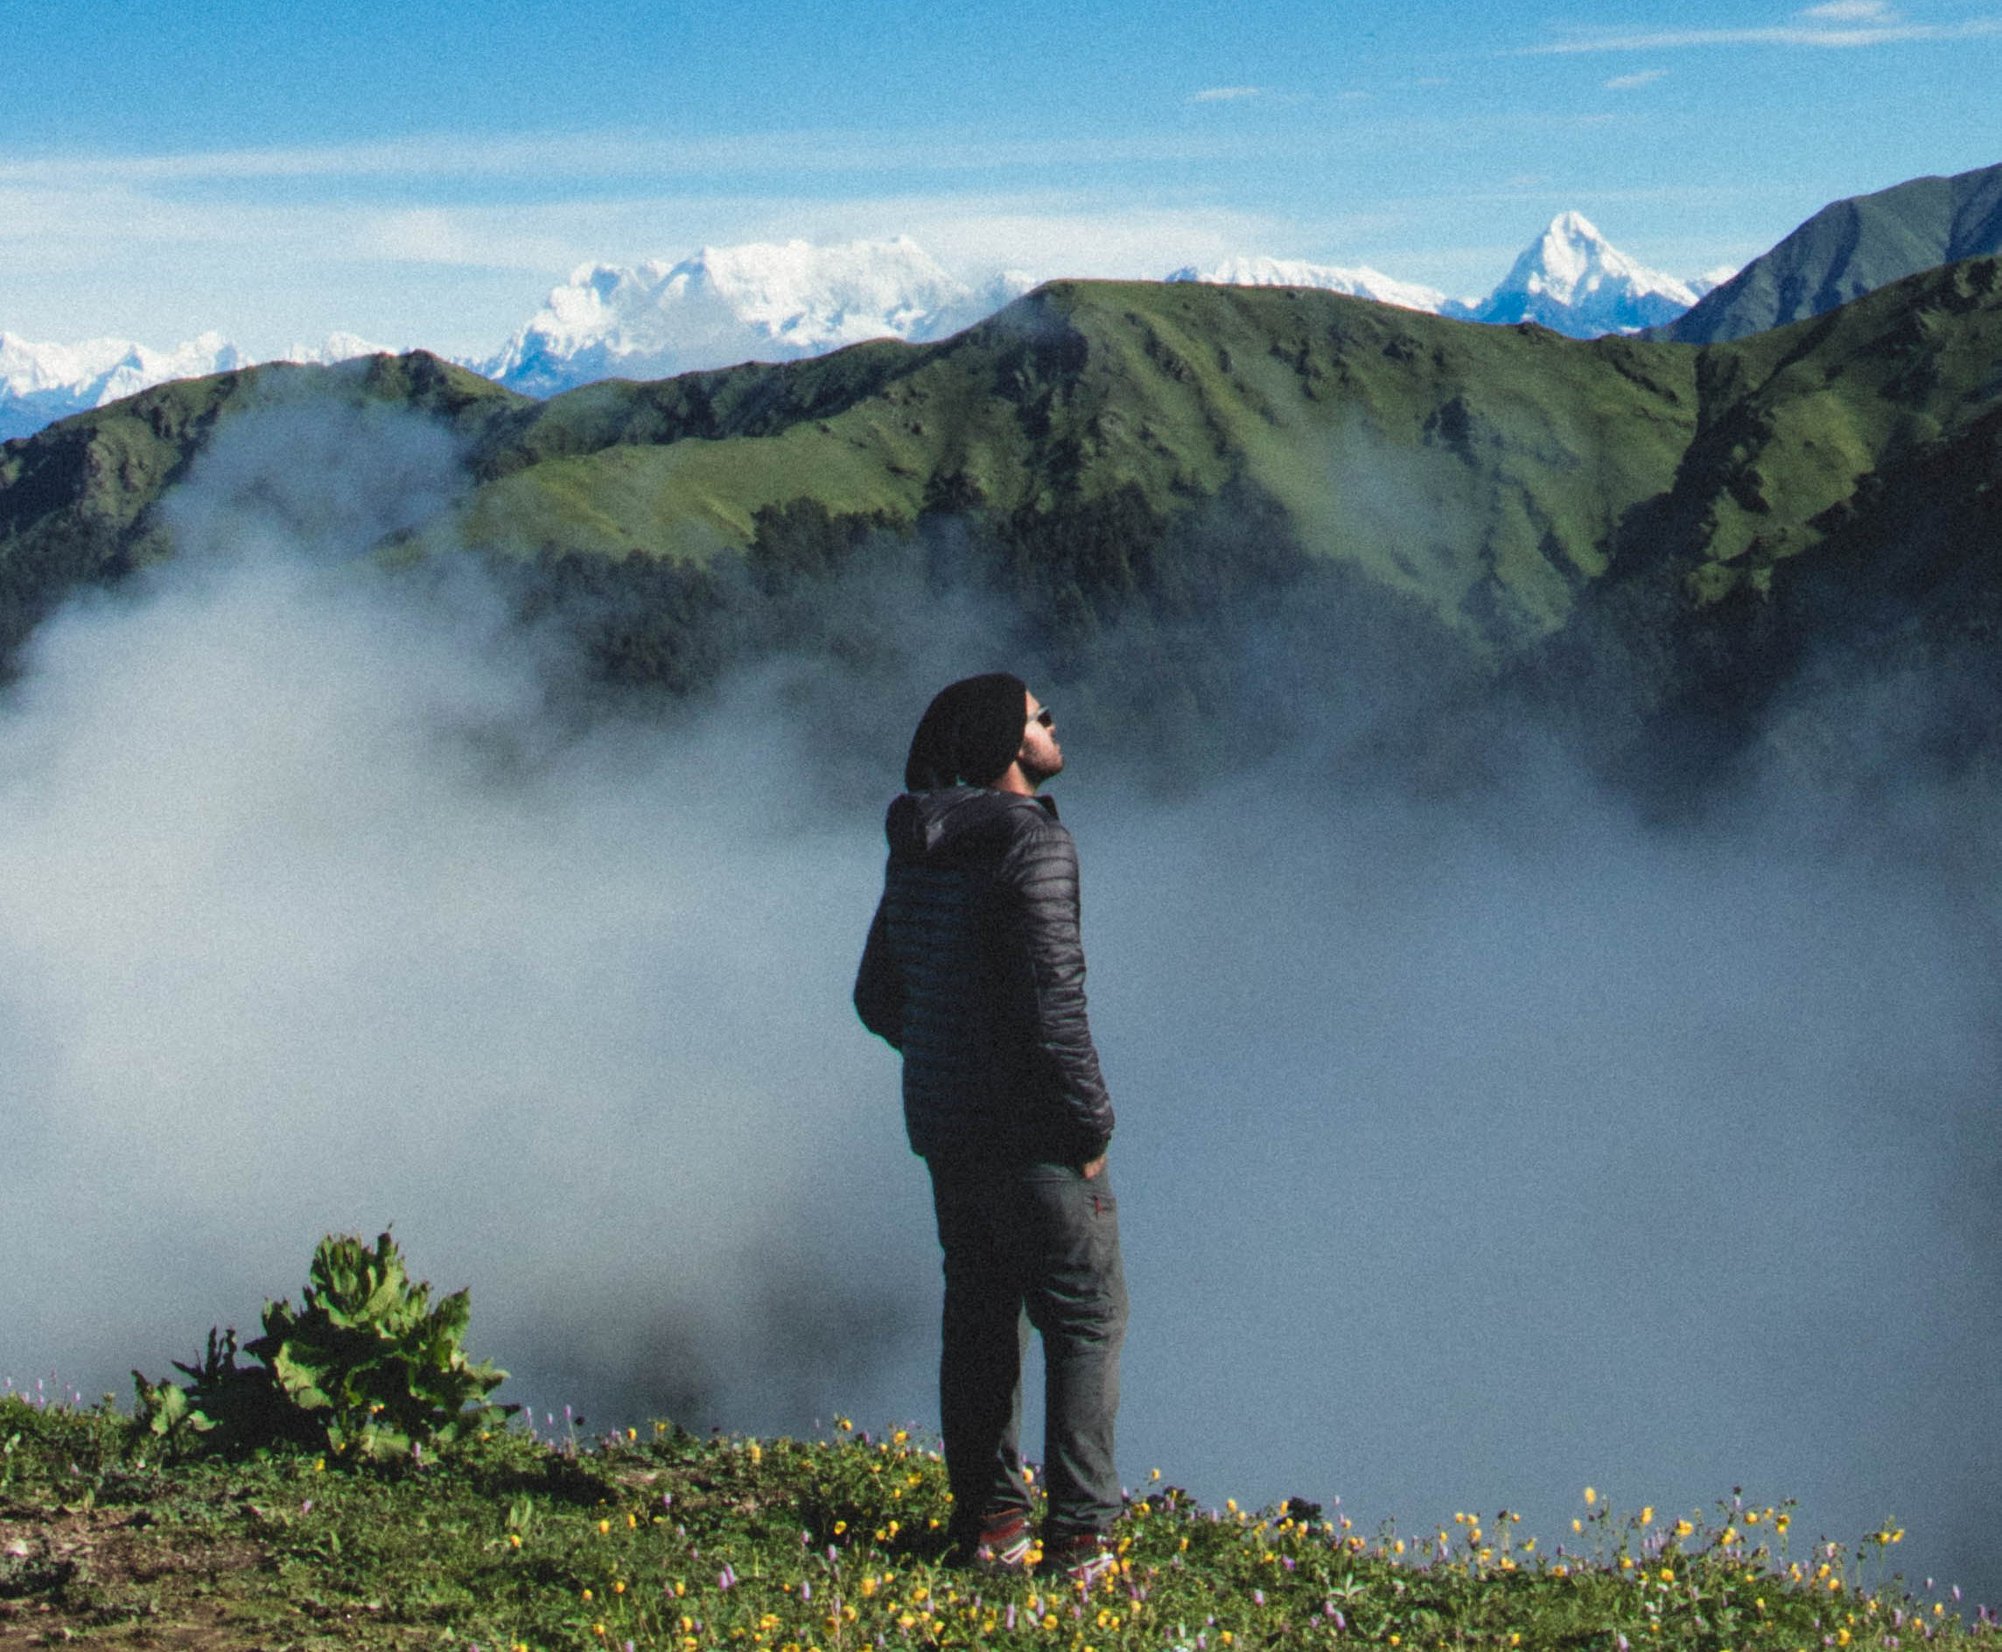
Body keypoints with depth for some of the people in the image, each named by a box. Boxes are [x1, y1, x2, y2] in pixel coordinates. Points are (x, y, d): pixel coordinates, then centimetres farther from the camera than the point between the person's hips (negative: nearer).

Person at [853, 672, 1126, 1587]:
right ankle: (1079, 1536, -1)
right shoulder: (1030, 842, -16)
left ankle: (986, 1521, 20)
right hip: (1029, 1130, -8)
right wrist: (1089, 1119, -14)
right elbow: (1051, 997, -22)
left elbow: (876, 997, 17)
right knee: (1086, 1317, 1)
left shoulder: (915, 853, 10)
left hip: (943, 1126, 8)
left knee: (979, 1314, 15)